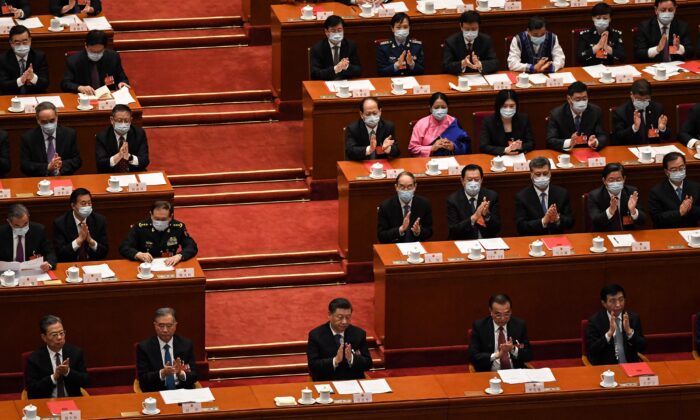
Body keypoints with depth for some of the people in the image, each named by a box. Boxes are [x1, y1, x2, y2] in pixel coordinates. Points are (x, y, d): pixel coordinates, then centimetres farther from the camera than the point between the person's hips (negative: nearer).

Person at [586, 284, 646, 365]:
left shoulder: (633, 318, 5)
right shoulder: (595, 321, -2)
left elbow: (642, 347, 2)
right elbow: (592, 351, -9)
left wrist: (629, 331, -15)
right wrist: (610, 333, -20)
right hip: (604, 368, -2)